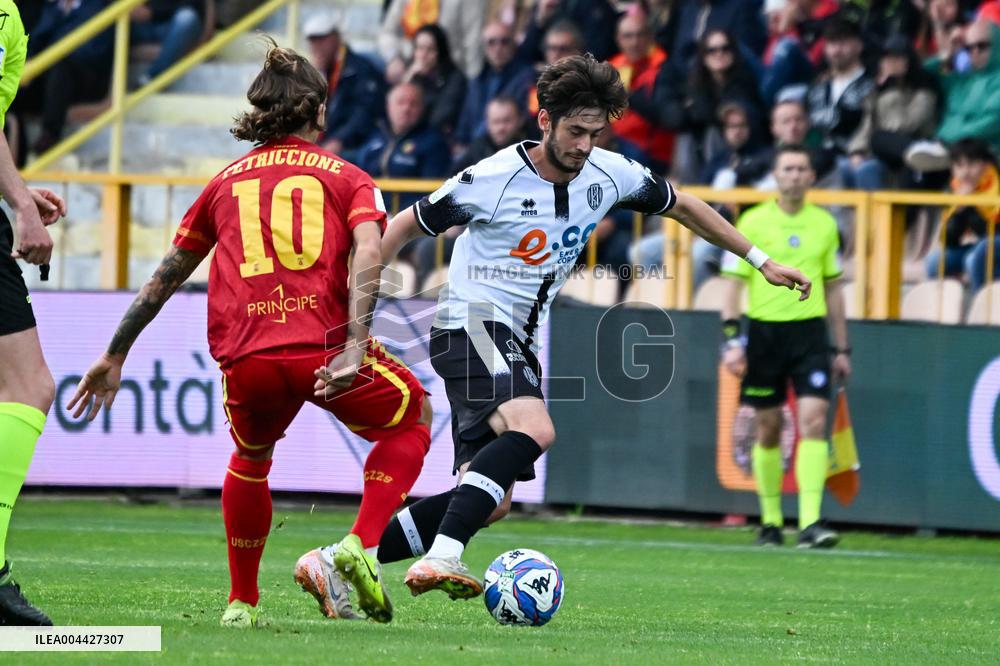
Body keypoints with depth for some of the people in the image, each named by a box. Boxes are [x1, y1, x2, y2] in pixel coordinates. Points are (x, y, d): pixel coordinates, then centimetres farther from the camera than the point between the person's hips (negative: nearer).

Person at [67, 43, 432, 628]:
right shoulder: (347, 177, 15)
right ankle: (358, 549, 3)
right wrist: (354, 347, -14)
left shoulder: (226, 182, 24)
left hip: (245, 359, 3)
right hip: (324, 349, -3)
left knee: (250, 458, 33)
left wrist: (114, 357, 35)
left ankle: (242, 603, 29)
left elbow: (165, 277, 28)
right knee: (413, 420, 23)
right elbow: (368, 254, -5)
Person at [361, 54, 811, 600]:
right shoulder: (493, 180, -16)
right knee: (534, 429, -34)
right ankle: (440, 559, -41)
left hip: (518, 340, 7)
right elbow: (405, 227, -6)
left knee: (490, 504, 0)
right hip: (471, 323, -7)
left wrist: (760, 261, 21)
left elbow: (680, 205, 19)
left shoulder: (609, 174, 1)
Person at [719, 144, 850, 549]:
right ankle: (770, 520, 19)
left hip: (810, 332, 1)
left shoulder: (824, 224, 8)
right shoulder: (753, 222, 0)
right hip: (765, 330, -1)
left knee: (814, 421, -13)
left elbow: (833, 288, 15)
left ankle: (810, 522, -17)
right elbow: (734, 283, 0)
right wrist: (731, 340, -9)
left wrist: (842, 348, 14)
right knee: (768, 429, 5)